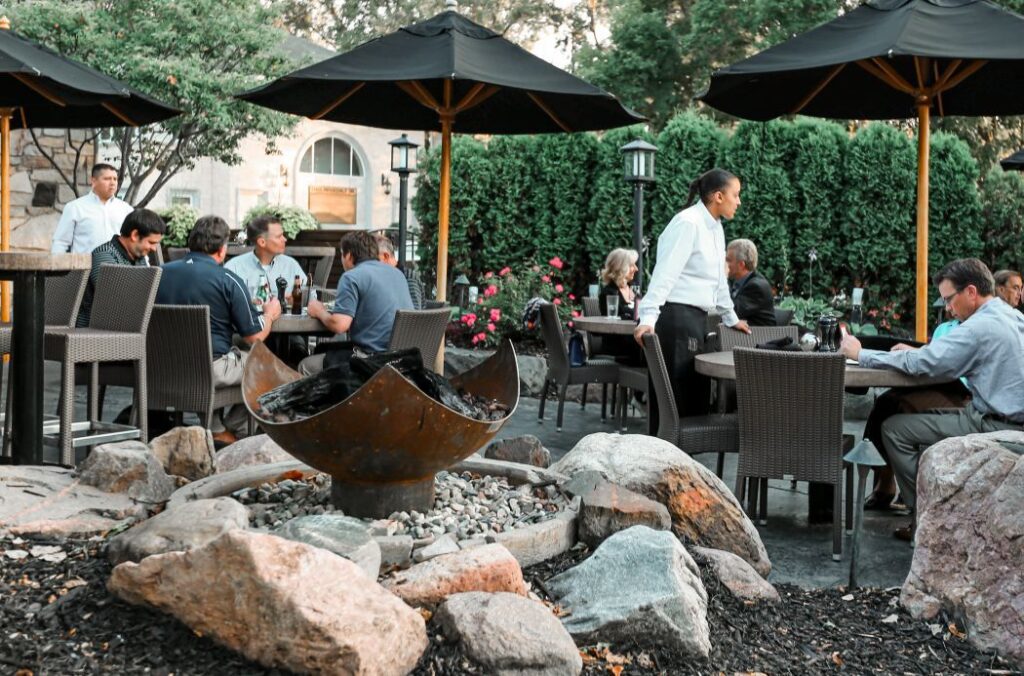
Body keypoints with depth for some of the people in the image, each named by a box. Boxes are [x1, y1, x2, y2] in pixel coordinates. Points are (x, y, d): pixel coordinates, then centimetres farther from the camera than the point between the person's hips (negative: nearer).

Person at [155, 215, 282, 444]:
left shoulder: (163, 272, 3)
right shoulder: (229, 281, -12)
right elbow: (254, 336, -9)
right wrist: (270, 315, 14)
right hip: (209, 370, -6)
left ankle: (216, 431, 28)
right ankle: (233, 429, 26)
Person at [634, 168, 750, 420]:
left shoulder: (715, 227, 16)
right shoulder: (688, 223, -12)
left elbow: (719, 278, 26)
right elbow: (666, 272, -20)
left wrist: (731, 318, 32)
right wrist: (648, 318, -28)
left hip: (698, 318, 10)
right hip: (677, 317, -10)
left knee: (698, 399, 8)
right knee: (674, 399, -8)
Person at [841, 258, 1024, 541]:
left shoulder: (981, 326, -20)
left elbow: (920, 364, -20)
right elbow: (948, 355, 20)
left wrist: (861, 354, -9)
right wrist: (918, 352, 5)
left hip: (997, 427, -10)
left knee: (895, 429, -7)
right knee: (925, 418, 24)